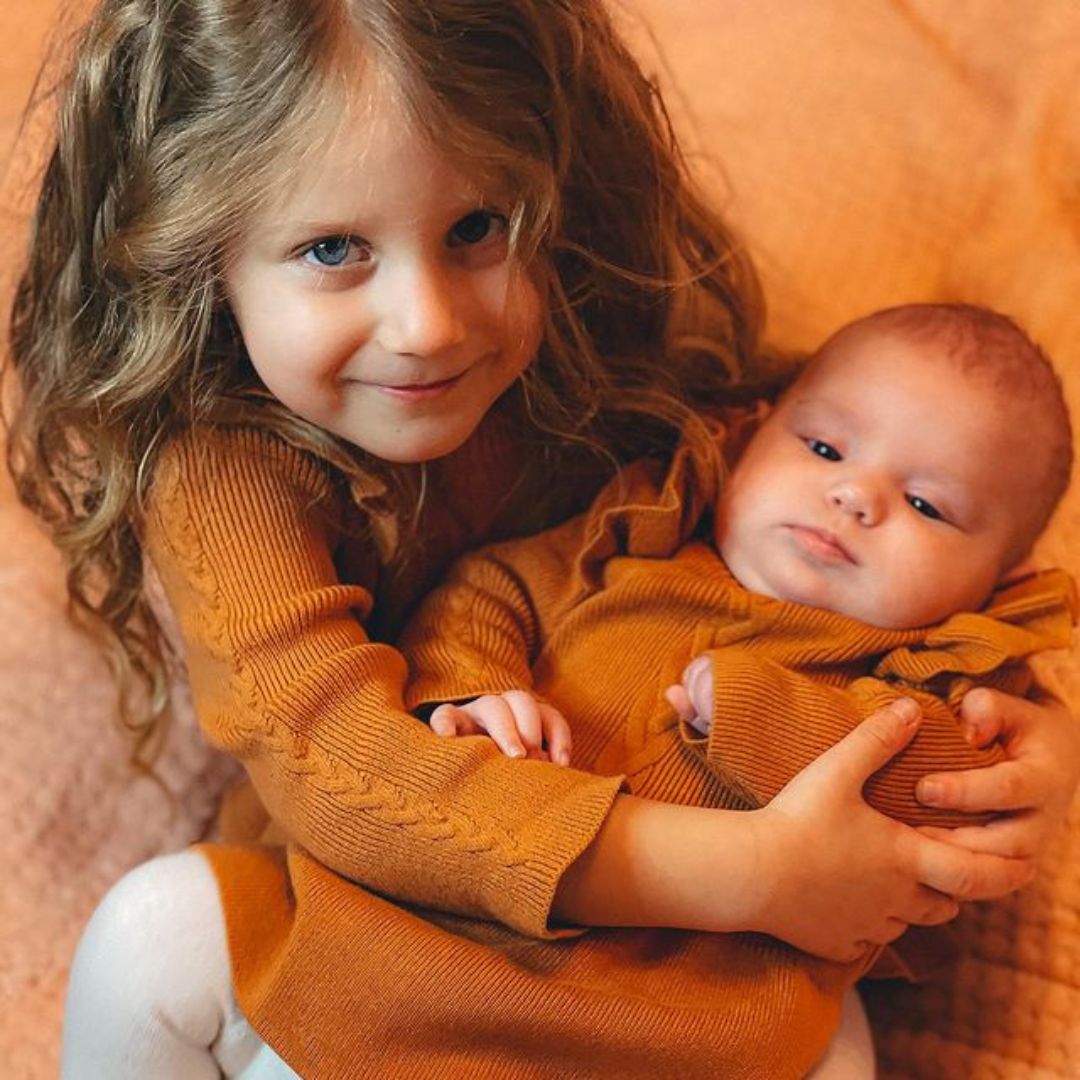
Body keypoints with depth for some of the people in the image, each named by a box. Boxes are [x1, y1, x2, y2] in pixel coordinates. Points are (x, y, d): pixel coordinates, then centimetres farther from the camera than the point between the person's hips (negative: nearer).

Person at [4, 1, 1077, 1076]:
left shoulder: (622, 348, -12)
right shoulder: (220, 468, -21)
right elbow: (328, 757, -33)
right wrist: (740, 872, -40)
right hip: (385, 904, 0)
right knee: (159, 934, -26)